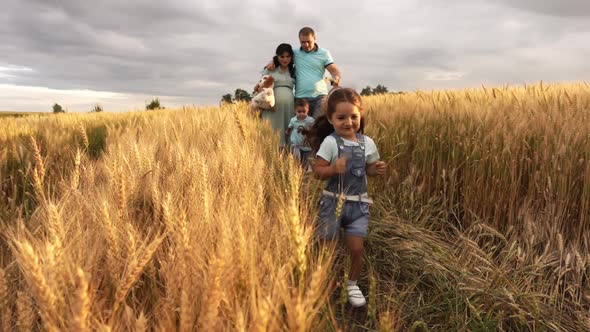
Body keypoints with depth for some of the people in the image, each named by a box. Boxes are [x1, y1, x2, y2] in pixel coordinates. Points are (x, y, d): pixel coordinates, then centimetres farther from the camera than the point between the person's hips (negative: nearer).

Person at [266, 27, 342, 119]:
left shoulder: (324, 53, 7)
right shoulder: (295, 53, 11)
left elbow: (335, 71, 2)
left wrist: (336, 79, -22)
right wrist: (272, 62, 3)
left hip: (319, 97, -2)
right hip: (300, 98, 2)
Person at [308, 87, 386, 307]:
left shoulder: (367, 143, 0)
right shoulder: (330, 142, -12)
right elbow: (317, 172, -13)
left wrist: (377, 169, -8)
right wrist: (333, 169, -31)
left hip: (358, 203, 3)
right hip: (333, 202, -2)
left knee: (356, 248, 0)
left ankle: (352, 284, 26)